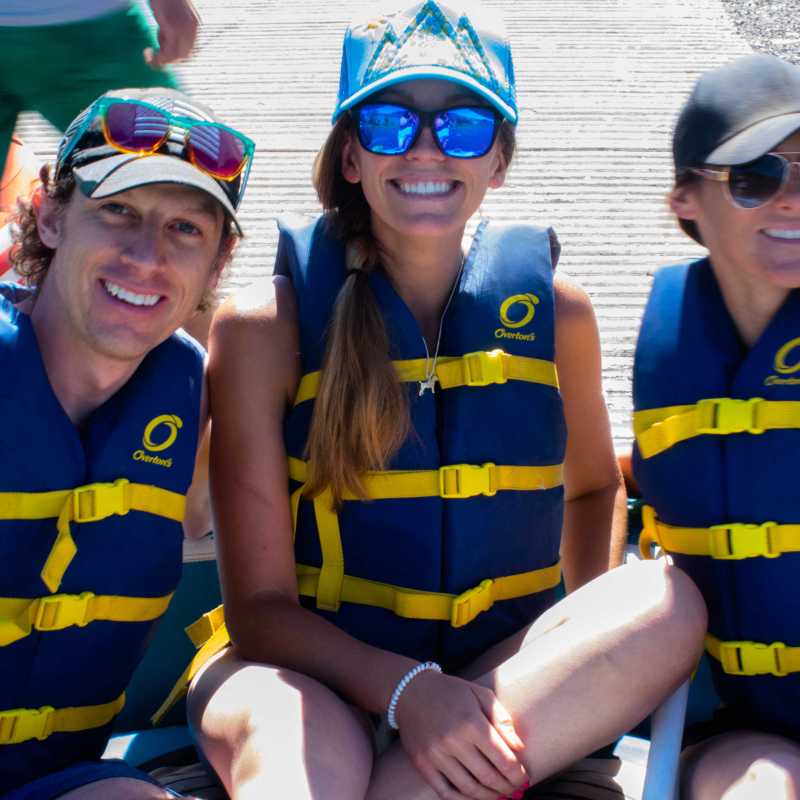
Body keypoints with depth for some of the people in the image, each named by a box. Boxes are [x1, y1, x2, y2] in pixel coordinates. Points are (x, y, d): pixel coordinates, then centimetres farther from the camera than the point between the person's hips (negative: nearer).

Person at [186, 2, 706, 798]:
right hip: (313, 669, -6)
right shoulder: (265, 326, -8)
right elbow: (259, 604, -9)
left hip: (502, 675, 6)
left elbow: (591, 486, 19)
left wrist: (590, 655, 3)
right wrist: (404, 690, -26)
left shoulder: (555, 312, 1)